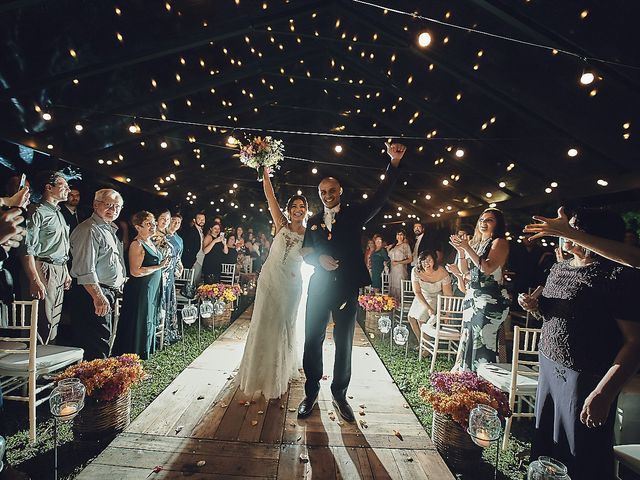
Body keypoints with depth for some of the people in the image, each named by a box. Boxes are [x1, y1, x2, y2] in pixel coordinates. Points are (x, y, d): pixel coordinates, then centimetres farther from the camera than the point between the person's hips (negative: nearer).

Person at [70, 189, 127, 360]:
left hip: (108, 294, 10)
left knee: (104, 343, 17)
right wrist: (99, 297, -26)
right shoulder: (89, 230, -13)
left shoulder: (109, 229, 18)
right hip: (95, 295, -10)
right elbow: (85, 269, -22)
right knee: (97, 348, -6)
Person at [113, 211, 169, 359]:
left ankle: (145, 351, 29)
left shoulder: (150, 242, 12)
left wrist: (163, 265, 5)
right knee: (139, 323, 0)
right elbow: (135, 271, -24)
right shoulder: (137, 244, -16)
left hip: (152, 289, 9)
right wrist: (160, 266, -20)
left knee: (149, 322, 16)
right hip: (140, 290, -9)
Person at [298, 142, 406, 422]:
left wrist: (394, 163, -14)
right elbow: (306, 252, 12)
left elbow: (380, 197, -4)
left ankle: (340, 394, 25)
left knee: (344, 342, 8)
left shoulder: (354, 215, 5)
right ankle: (311, 393, 23)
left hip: (347, 287, -1)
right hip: (319, 287, 2)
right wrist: (320, 258, -10)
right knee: (313, 339, 5)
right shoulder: (314, 221, 11)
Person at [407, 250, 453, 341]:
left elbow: (448, 296, -21)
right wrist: (428, 308, -26)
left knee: (421, 318, -16)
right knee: (411, 317, -3)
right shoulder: (416, 271, -23)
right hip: (422, 296, 4)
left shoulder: (443, 273, -30)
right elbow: (417, 292, -19)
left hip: (437, 298, -4)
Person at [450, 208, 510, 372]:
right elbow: (464, 270, 11)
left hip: (490, 299, -7)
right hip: (471, 296, 7)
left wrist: (467, 248, -22)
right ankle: (466, 373, 26)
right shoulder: (475, 242, 14)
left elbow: (488, 268, -20)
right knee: (468, 338, 13)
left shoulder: (499, 242, -7)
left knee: (483, 341, -4)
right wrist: (461, 251, -5)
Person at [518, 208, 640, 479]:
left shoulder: (618, 275, -15)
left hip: (585, 378, -7)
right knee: (544, 442, 19)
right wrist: (535, 306, -1)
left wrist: (603, 393, -24)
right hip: (548, 366, 7)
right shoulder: (558, 269, 9)